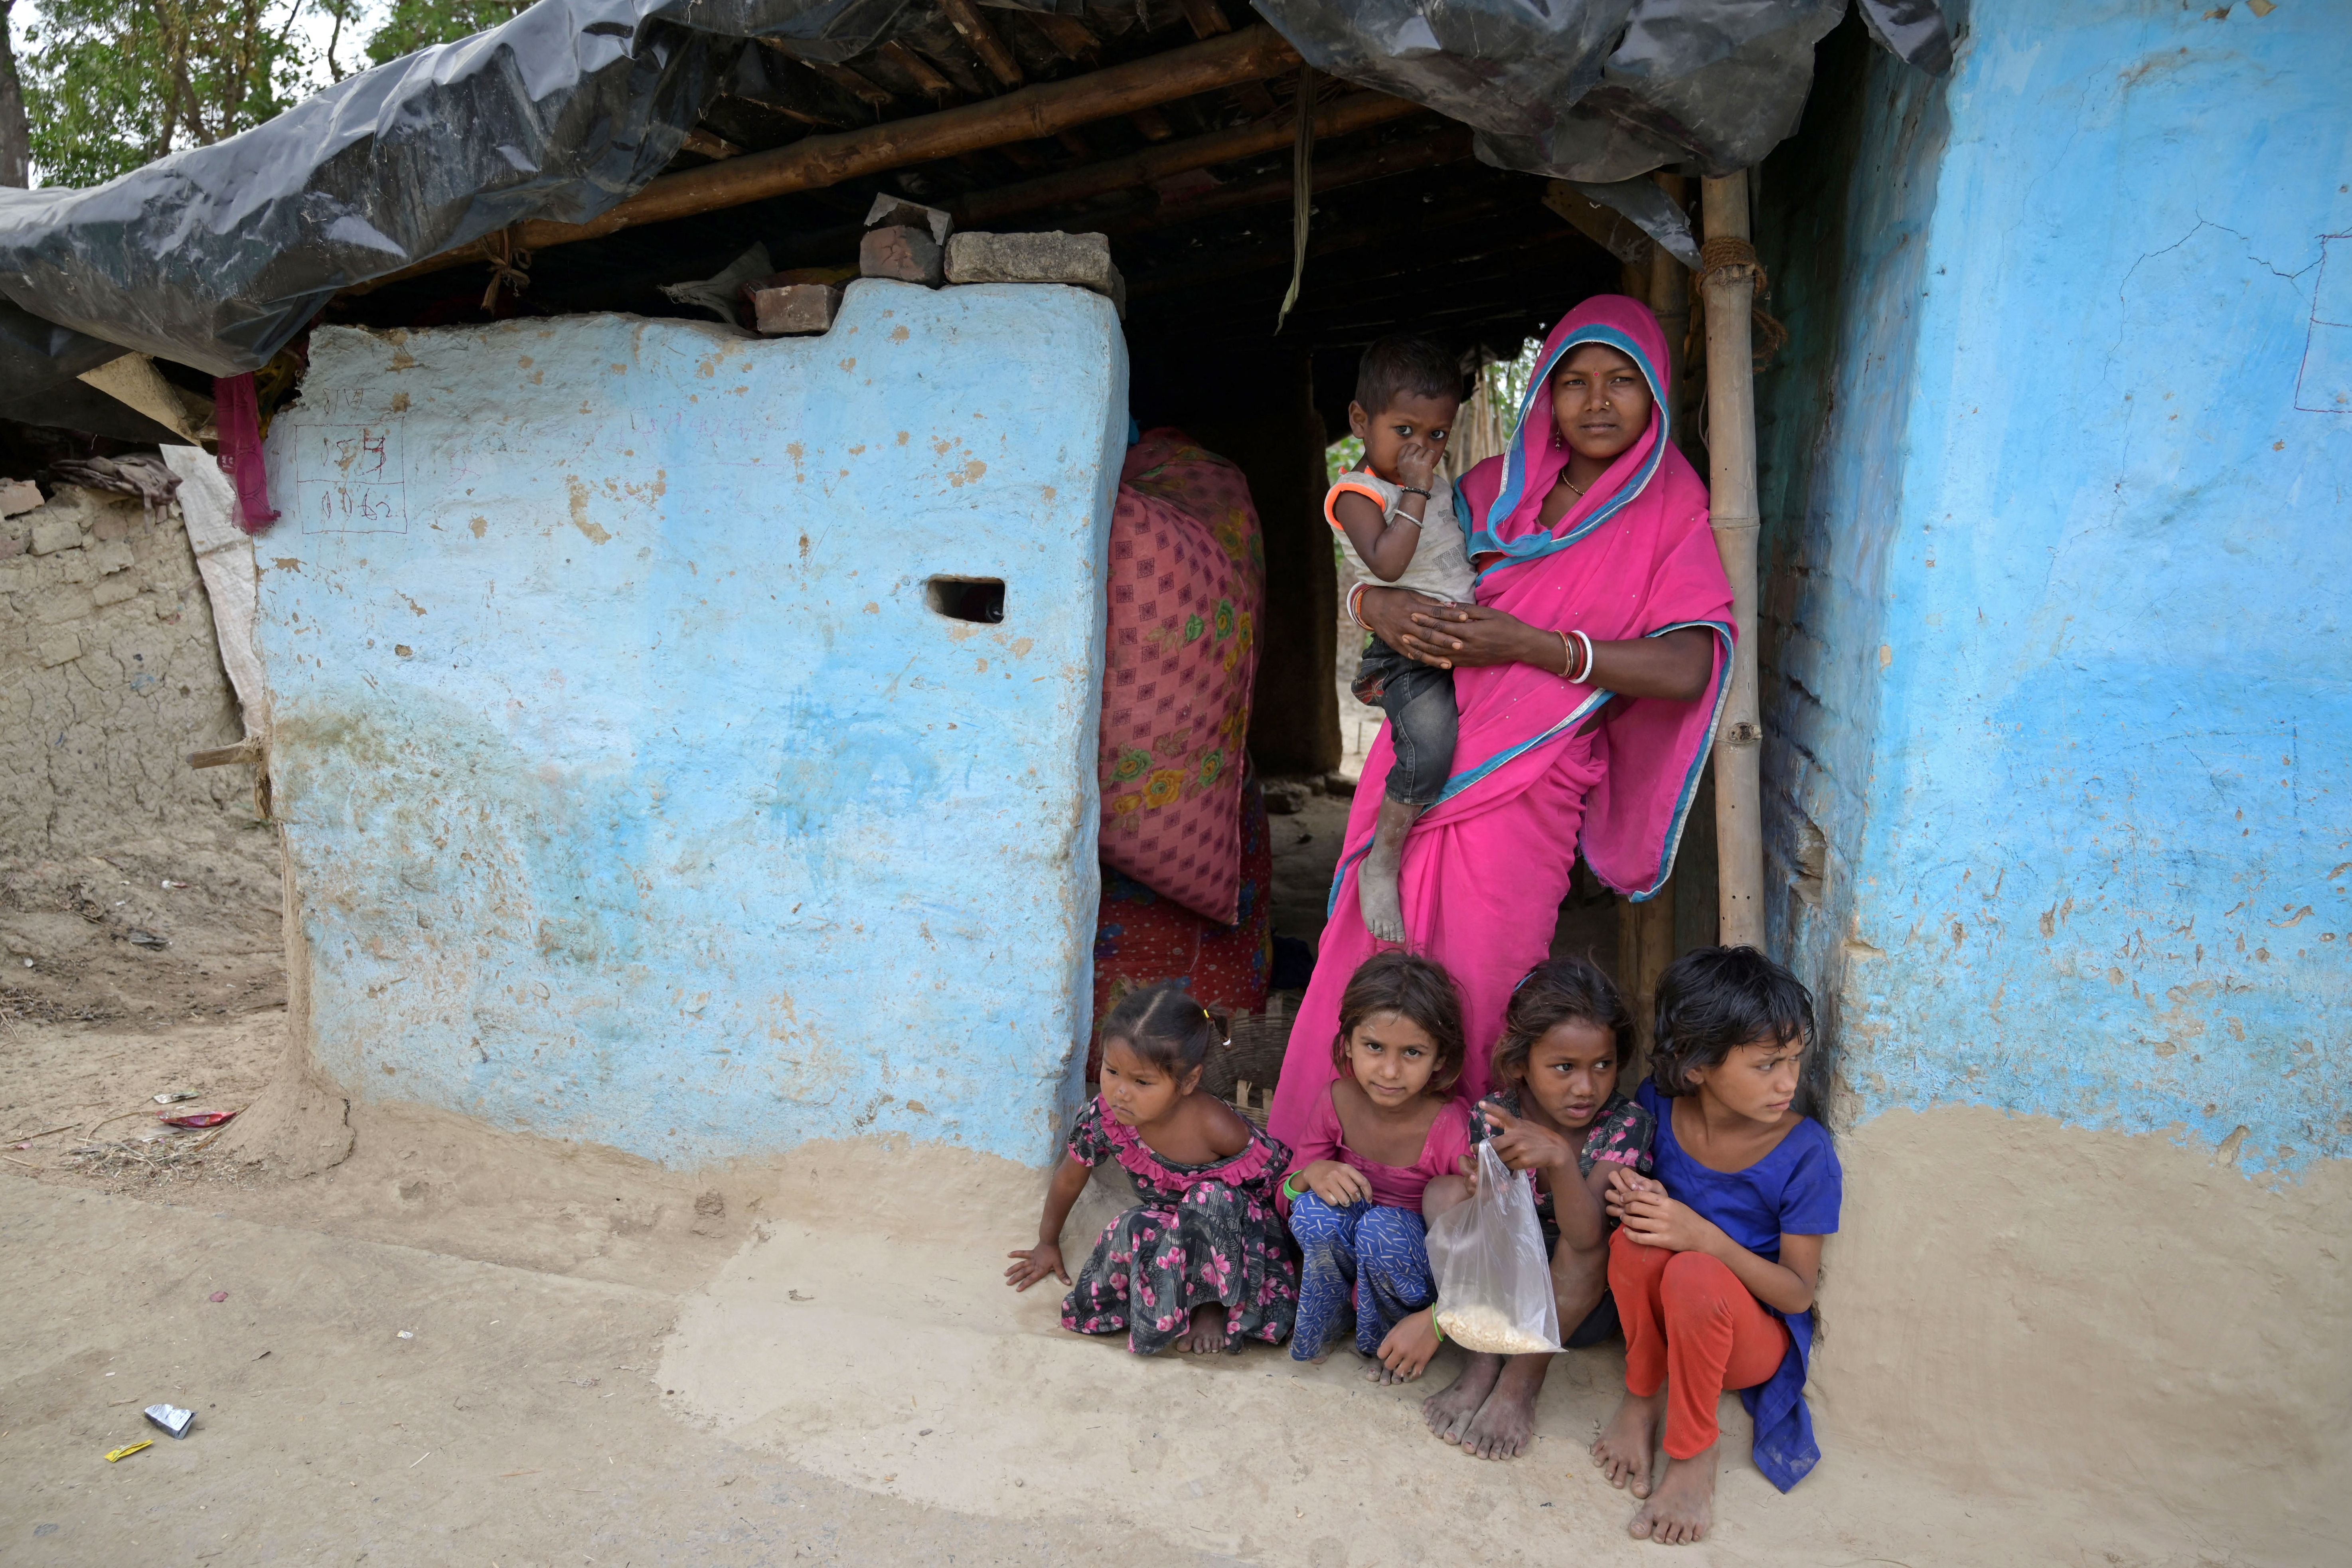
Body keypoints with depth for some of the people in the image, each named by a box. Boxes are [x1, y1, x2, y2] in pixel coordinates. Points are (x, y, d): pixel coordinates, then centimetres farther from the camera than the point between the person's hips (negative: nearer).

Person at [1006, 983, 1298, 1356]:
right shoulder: (1105, 1114, -21)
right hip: (1169, 1222, 2)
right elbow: (1071, 1176, -1)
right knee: (1132, 1230, -30)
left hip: (1233, 1225, -2)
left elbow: (1281, 1170, -16)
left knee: (1213, 1198, -35)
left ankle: (1215, 1301, -11)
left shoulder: (1217, 1128, -33)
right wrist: (1048, 1242, 12)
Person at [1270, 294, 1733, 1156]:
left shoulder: (1668, 511, 2)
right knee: (1368, 965, 5)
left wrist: (1531, 646, -18)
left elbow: (1690, 667, -12)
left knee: (1475, 987, -3)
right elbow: (1378, 570, 18)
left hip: (1524, 786, -3)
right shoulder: (1497, 486, 13)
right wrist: (1378, 606, -7)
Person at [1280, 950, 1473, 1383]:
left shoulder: (1452, 1128, -25)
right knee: (1313, 1209, -29)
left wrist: (1434, 1322, -27)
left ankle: (1385, 1343, -3)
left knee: (1382, 1227, -34)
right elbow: (1285, 1195, -3)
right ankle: (1314, 1337, -3)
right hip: (1345, 1254, 2)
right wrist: (1310, 1175, -26)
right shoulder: (1338, 1101, -13)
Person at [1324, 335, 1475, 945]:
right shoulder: (1356, 493, -9)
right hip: (1407, 649, -9)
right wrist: (1414, 491, -20)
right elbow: (1387, 562, -26)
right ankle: (1381, 865, -13)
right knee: (1428, 747, -26)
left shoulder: (1437, 488, 16)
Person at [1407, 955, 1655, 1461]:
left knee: (1591, 1240, -34)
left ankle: (1522, 1381, -16)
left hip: (1585, 1297, -2)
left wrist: (1558, 1158, -51)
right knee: (1444, 1192, -22)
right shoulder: (1494, 1117, -14)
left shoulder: (1624, 1124, -19)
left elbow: (1586, 1235, -34)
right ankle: (1482, 1363, -14)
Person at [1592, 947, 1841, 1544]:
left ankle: (1693, 1455, -9)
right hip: (1662, 1318, 2)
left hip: (1757, 1336, -2)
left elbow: (1799, 1293, -14)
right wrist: (1631, 1195, -19)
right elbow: (1626, 1177, 7)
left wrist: (1704, 1236, -30)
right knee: (1635, 1242, -32)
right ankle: (1644, 1395, -3)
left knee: (1694, 1275, -36)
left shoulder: (1805, 1152, -20)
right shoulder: (1658, 1105, -13)